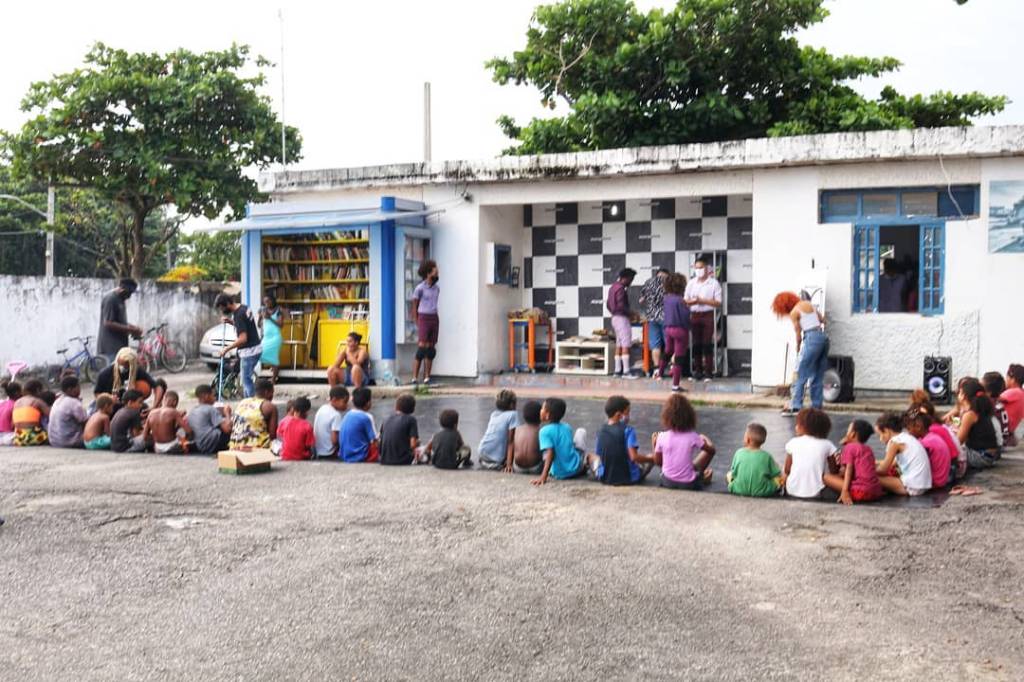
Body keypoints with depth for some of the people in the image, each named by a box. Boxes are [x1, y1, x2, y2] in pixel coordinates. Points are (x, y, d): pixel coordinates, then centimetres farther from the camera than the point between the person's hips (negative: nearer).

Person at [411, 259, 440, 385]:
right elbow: (414, 306, 0)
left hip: (434, 319, 6)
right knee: (422, 347, -13)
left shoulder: (436, 288, 12)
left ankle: (427, 377, 6)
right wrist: (416, 324, -2)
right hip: (423, 318, -6)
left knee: (431, 349, 4)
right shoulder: (420, 288, -5)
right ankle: (415, 377, -10)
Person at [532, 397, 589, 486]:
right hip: (576, 470, 2)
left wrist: (543, 477, -32)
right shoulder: (567, 427, 2)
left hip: (559, 474, -2)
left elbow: (550, 453, -25)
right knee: (581, 431, 23)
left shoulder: (544, 431, -14)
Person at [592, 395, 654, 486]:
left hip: (605, 478, 3)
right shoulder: (628, 430, -16)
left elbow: (598, 455, 5)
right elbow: (634, 457, -24)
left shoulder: (601, 431, -2)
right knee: (650, 459, 23)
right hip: (629, 478, -3)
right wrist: (650, 458, -7)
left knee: (593, 459, 34)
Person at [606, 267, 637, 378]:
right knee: (626, 346, -10)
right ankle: (626, 371, -13)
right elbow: (621, 305, -23)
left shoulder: (613, 287, 15)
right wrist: (631, 313, -11)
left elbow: (608, 304, 20)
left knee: (619, 345, 12)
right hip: (622, 318, -10)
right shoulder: (621, 288, -15)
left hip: (615, 318, 10)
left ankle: (618, 370, 13)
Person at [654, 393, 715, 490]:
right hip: (688, 485, -2)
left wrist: (654, 445, 14)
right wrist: (706, 439, 20)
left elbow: (657, 462, -2)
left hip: (667, 482, 2)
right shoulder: (692, 436, -18)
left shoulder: (662, 437, -14)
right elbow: (711, 450, -1)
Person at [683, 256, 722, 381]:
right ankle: (697, 371, 12)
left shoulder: (714, 283, -2)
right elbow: (685, 301, 11)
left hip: (708, 315, -4)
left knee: (707, 344, -5)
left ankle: (708, 372, -2)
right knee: (696, 344, 5)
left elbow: (718, 303, -6)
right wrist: (693, 301, -10)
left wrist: (703, 301, -15)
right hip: (694, 315, 4)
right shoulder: (691, 283, 11)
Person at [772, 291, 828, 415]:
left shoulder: (794, 312, -4)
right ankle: (817, 406, 13)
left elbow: (798, 335, -1)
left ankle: (795, 407, -6)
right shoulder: (809, 304, 15)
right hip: (823, 337, 8)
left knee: (801, 375, -3)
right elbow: (823, 320, 19)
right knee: (818, 376, 12)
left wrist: (798, 350, 12)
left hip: (812, 339, -8)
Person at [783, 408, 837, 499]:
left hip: (792, 492, 1)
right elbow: (833, 471, 4)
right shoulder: (827, 445, -3)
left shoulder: (793, 443, -2)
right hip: (815, 493, 0)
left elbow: (787, 470, 4)